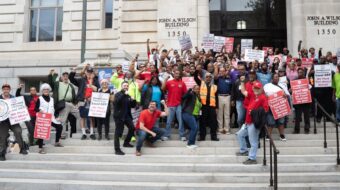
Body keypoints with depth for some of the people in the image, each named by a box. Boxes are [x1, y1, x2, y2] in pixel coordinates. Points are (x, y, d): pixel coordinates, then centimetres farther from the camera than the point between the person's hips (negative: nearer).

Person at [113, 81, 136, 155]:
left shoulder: (128, 96, 16)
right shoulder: (118, 94, -4)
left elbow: (133, 106, 15)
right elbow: (117, 101, -25)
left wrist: (133, 100, -5)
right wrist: (124, 94, -31)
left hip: (127, 115, 6)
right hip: (119, 116, -6)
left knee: (132, 128, -2)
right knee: (118, 132, -5)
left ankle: (126, 143, 20)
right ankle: (117, 149, 0)